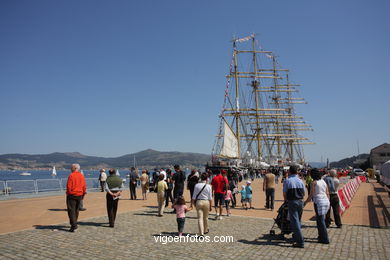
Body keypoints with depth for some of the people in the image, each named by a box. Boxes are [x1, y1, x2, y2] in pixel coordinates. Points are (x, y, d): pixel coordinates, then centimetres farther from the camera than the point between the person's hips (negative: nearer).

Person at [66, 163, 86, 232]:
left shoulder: (71, 175, -13)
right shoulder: (82, 176, 4)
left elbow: (68, 186, -14)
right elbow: (84, 186, 6)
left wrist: (68, 193, 0)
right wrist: (83, 194, 15)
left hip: (72, 195, -6)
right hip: (79, 195, 6)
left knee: (71, 210, -3)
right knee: (76, 210, 18)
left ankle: (74, 226, -10)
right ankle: (74, 224, 29)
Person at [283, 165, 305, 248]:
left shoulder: (287, 181, -7)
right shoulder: (300, 181, 6)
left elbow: (284, 194, -5)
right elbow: (304, 193, 11)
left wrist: (286, 200, 13)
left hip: (292, 202, -5)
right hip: (300, 202, 5)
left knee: (295, 221, -3)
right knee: (298, 220, 20)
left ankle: (300, 242, -5)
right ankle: (295, 237, 32)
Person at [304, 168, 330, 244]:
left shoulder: (314, 182, -7)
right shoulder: (323, 181, 12)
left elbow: (311, 195, -9)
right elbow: (327, 193, 14)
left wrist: (305, 202, 0)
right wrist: (328, 201, 24)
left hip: (319, 202, -7)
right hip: (326, 201, 7)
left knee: (321, 221, 0)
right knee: (320, 219, 20)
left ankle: (325, 239, 4)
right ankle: (321, 236, 30)